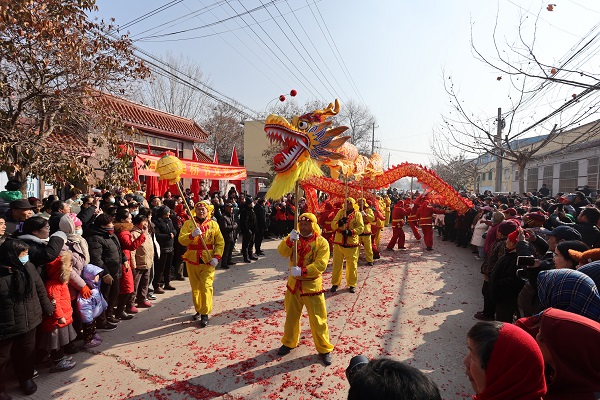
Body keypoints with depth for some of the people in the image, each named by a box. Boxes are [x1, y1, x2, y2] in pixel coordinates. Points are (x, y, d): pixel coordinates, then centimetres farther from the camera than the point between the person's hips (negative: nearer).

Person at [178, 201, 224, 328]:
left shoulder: (213, 224, 1)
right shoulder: (188, 223, 2)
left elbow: (220, 242, 0)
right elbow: (181, 240, -8)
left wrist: (217, 257, -12)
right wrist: (192, 235, -27)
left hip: (208, 261, -2)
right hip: (192, 260, 2)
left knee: (206, 286, -9)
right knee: (195, 288, 13)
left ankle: (205, 314, 0)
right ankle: (198, 311, 30)